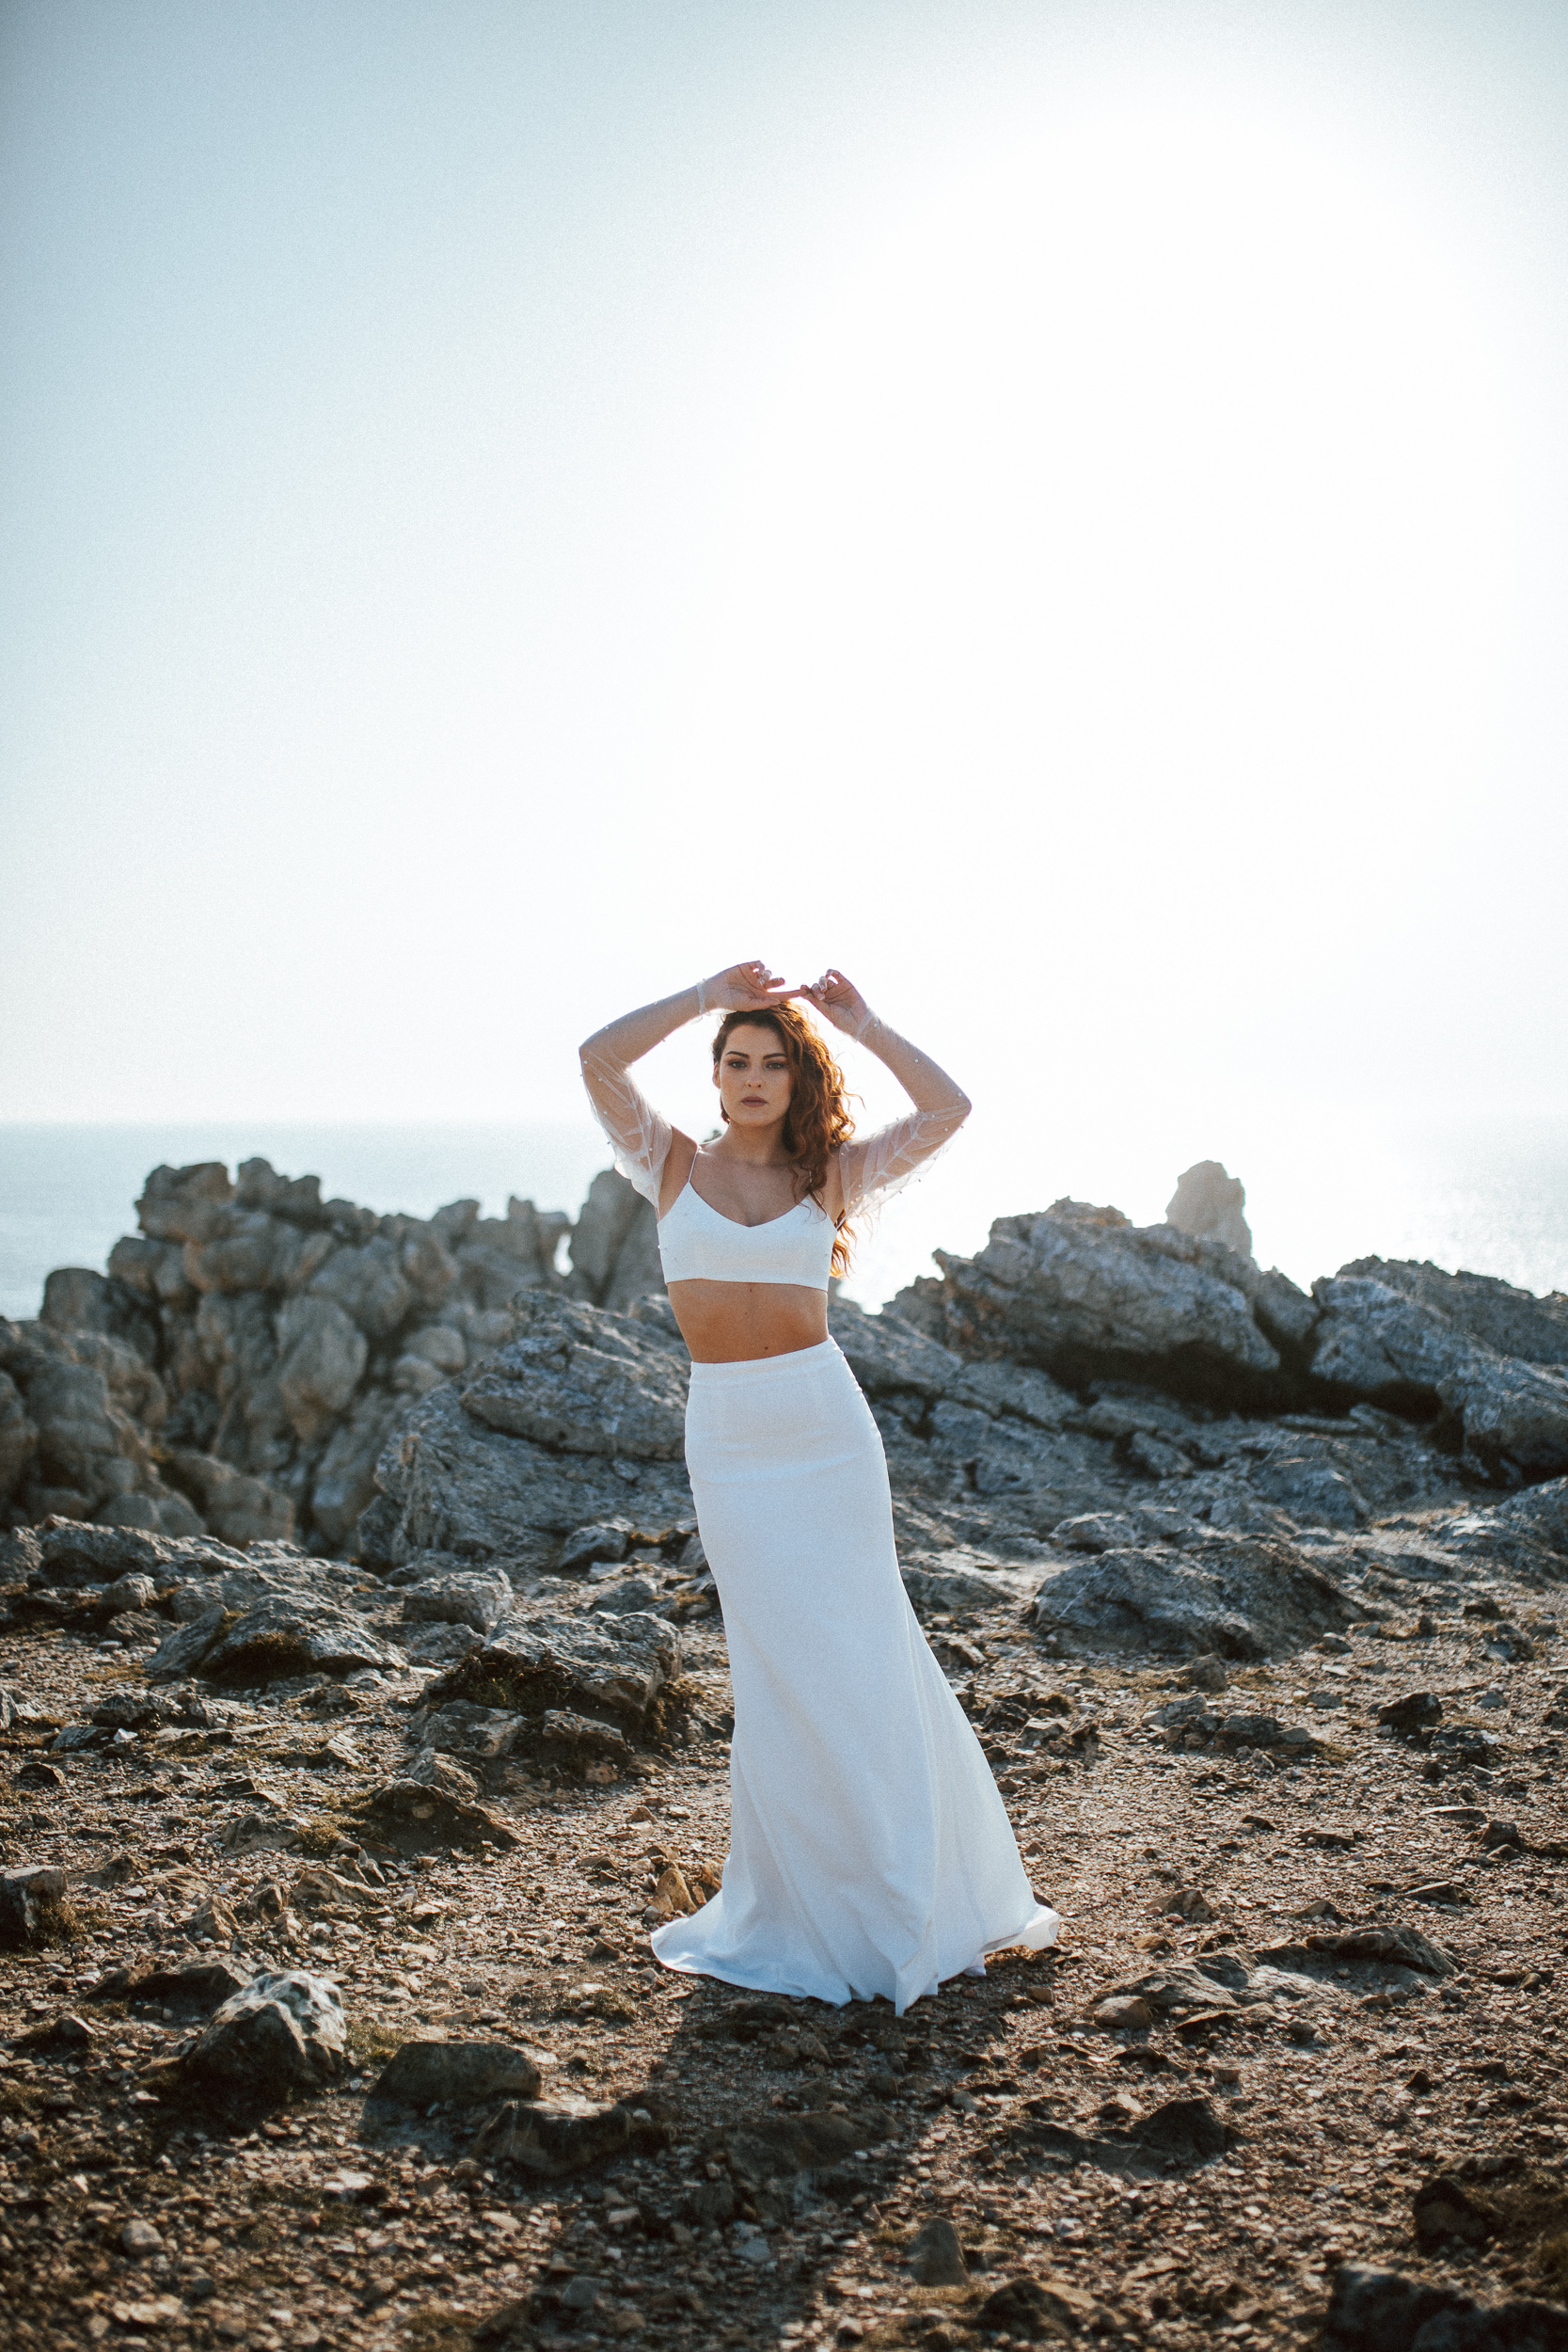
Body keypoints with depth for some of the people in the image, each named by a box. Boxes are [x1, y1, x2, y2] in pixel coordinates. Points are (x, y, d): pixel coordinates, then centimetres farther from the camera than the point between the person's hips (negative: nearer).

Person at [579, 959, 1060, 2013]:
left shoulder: (830, 1172, 5)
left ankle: (905, 1894, 23)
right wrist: (706, 996, -3)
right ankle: (810, 1904, 19)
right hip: (727, 1438, 0)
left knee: (860, 1650, 5)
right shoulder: (675, 1164, 4)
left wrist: (862, 1023, 4)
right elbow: (599, 1058, -7)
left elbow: (948, 1107, 0)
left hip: (827, 1425, 0)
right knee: (781, 1664, 4)